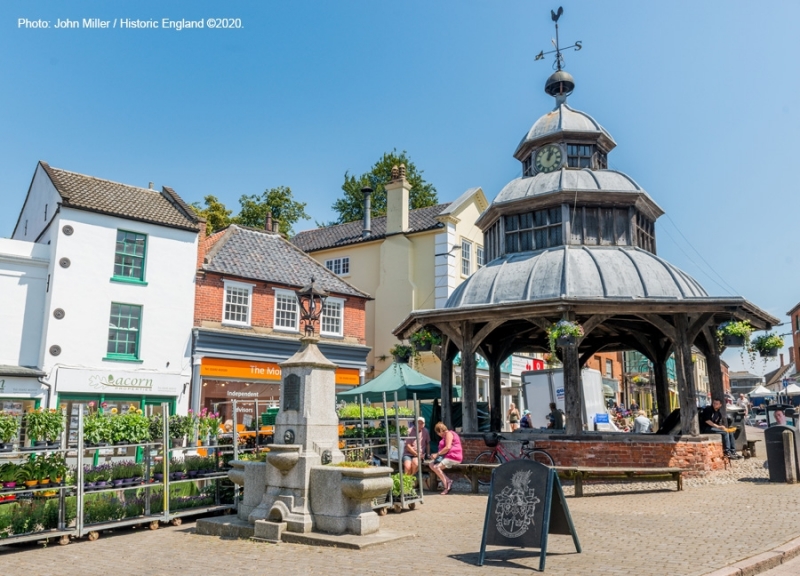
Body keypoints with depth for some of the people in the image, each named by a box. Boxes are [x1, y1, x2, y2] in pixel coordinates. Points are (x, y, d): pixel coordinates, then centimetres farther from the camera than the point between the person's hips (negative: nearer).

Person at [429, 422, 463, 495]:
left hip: (453, 457, -11)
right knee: (431, 465, -3)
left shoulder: (449, 434, -8)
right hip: (447, 456, 11)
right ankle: (448, 481, -13)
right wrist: (436, 454, 7)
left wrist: (437, 454, -15)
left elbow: (448, 447, -20)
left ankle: (447, 486, -17)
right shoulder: (445, 436, 24)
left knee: (436, 467, -25)